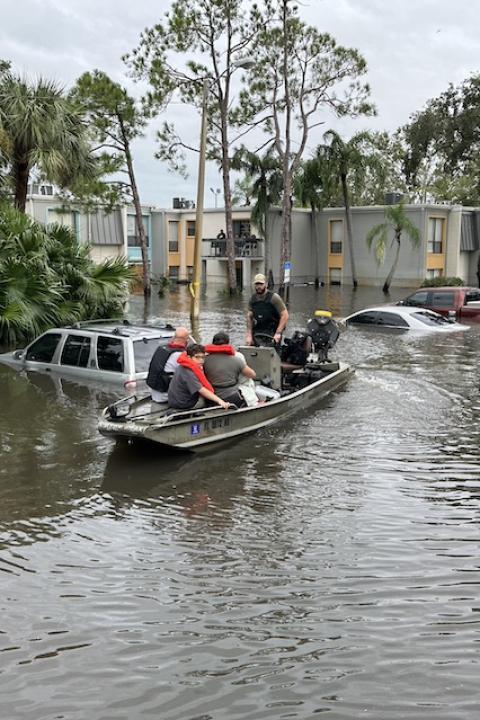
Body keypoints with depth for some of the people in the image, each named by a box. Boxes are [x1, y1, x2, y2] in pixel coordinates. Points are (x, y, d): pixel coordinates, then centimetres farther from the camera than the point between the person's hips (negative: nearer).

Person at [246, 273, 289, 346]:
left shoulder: (274, 297, -7)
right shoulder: (253, 299, 9)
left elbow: (285, 315, -10)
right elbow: (249, 317, 11)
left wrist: (278, 333, -18)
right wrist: (249, 335, 1)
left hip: (272, 334, -5)